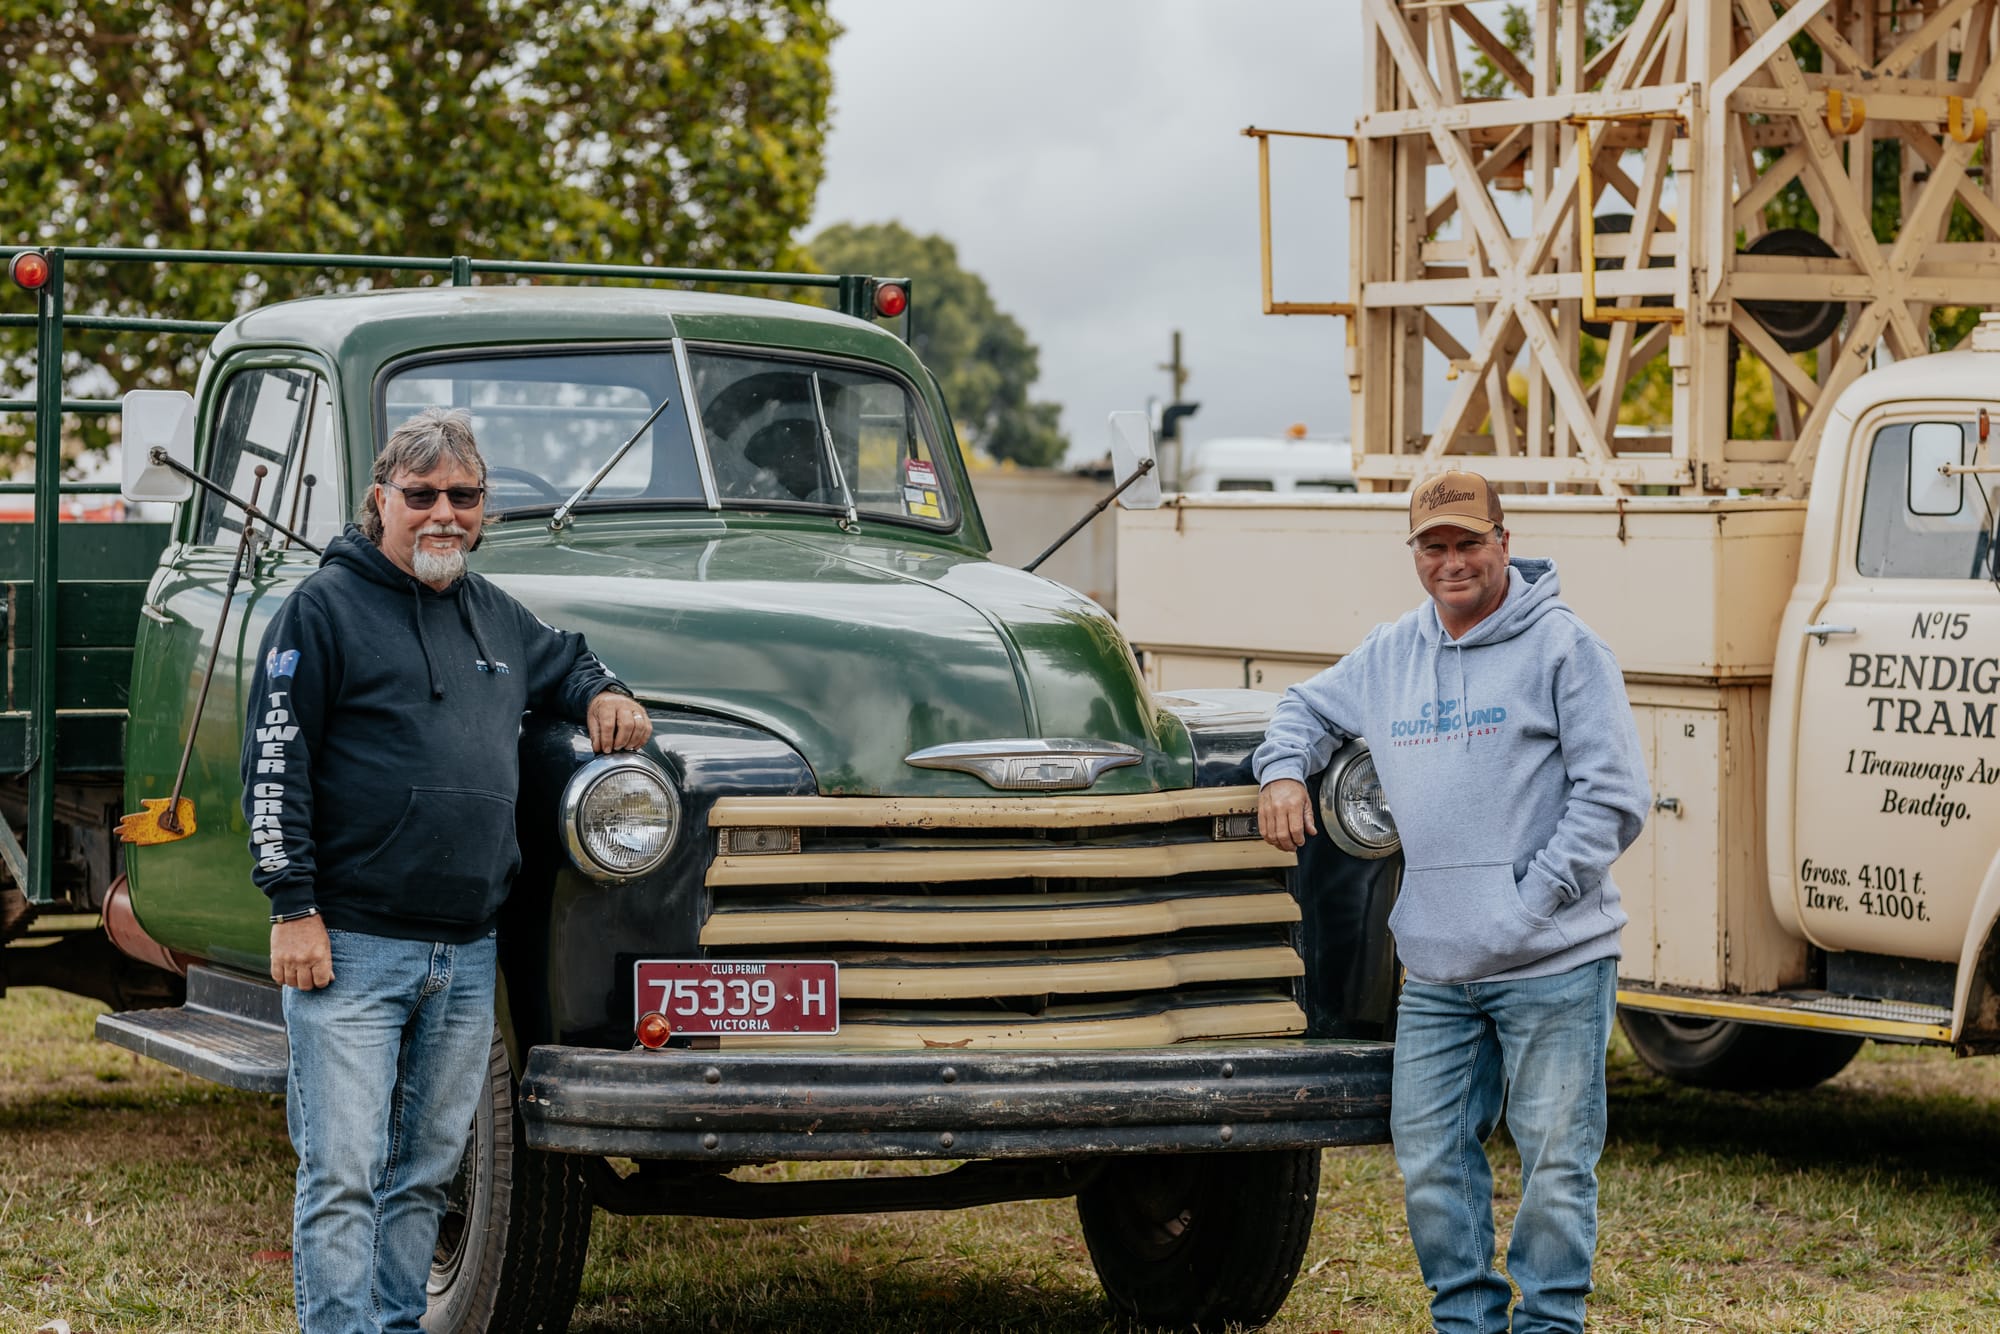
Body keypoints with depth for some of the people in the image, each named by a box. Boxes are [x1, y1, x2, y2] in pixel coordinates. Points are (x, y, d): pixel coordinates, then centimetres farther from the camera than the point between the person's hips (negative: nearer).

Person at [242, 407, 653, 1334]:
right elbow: (275, 765, -8)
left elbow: (561, 660, 37)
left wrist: (602, 695, 13)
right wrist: (293, 907, -14)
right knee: (343, 1176, -9)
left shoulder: (492, 614, 15)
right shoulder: (325, 607, -5)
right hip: (348, 945, -6)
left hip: (467, 951, 6)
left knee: (425, 1170, 12)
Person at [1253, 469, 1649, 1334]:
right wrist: (1284, 769, 8)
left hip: (1553, 967, -5)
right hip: (1434, 972, 5)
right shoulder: (1389, 655, 13)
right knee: (1429, 1156, 7)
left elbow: (1613, 796, -7)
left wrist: (1533, 902, -12)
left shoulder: (1563, 647, -4)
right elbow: (1311, 708, 31)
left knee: (1556, 1161, -1)